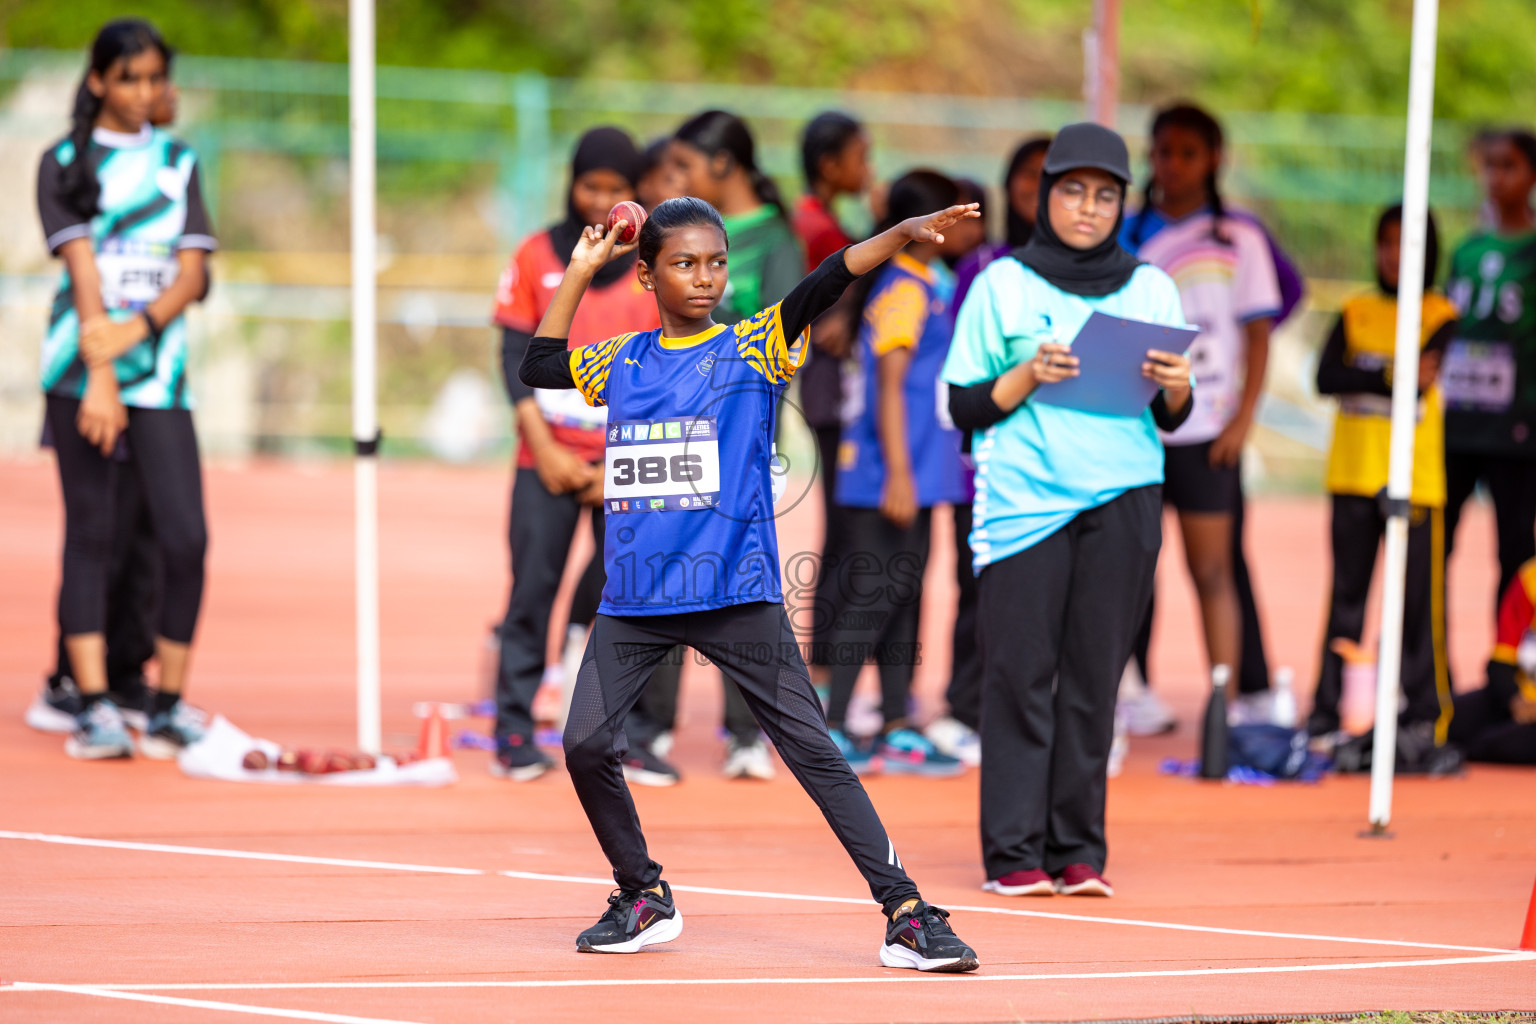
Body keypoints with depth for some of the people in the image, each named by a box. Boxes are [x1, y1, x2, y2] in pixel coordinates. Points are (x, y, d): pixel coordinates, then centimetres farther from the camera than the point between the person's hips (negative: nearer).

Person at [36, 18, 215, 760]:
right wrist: (99, 376, -17)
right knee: (90, 537, -2)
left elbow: (192, 274, 3)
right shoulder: (65, 164, 4)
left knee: (185, 538, -7)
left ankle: (170, 705, 2)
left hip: (159, 371, 2)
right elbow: (82, 268, -7)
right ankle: (93, 706, -4)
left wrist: (135, 329, -16)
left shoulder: (178, 163, 13)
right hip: (80, 369, -2)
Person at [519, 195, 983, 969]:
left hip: (736, 592, -4)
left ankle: (905, 913, -8)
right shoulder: (621, 363, 12)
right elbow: (539, 367, 24)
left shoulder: (751, 349, 0)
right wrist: (580, 271, 18)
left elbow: (824, 287, -14)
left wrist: (902, 234, -30)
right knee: (586, 744, -4)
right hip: (633, 598, 4)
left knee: (813, 751, -8)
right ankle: (644, 898, 17)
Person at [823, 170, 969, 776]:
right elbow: (889, 387, -18)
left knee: (903, 596, 10)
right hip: (887, 476, -9)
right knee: (874, 600, -7)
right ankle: (831, 731, -3)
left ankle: (898, 732, 13)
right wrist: (897, 475, -21)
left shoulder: (929, 285, 14)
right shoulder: (904, 290, -14)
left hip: (915, 477, 9)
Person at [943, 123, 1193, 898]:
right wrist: (1029, 376, -11)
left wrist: (1176, 387, -6)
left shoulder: (1151, 289, 14)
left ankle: (1078, 850, 3)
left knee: (1094, 674, -1)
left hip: (1123, 500, 2)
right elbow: (964, 408, 5)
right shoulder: (1002, 285, 7)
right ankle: (1014, 853, -3)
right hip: (1022, 498, -2)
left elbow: (1173, 420, 16)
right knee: (1020, 673, -6)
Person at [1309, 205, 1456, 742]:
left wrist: (1365, 378, -24)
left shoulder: (1439, 315, 4)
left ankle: (1426, 713, 0)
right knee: (1346, 595, 7)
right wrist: (1392, 376, -14)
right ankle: (1326, 712, 10)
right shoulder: (1356, 312, 12)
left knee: (1419, 598, -4)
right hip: (1354, 474, 3)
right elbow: (1326, 377, -3)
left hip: (1415, 479, -3)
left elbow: (1424, 373, -14)